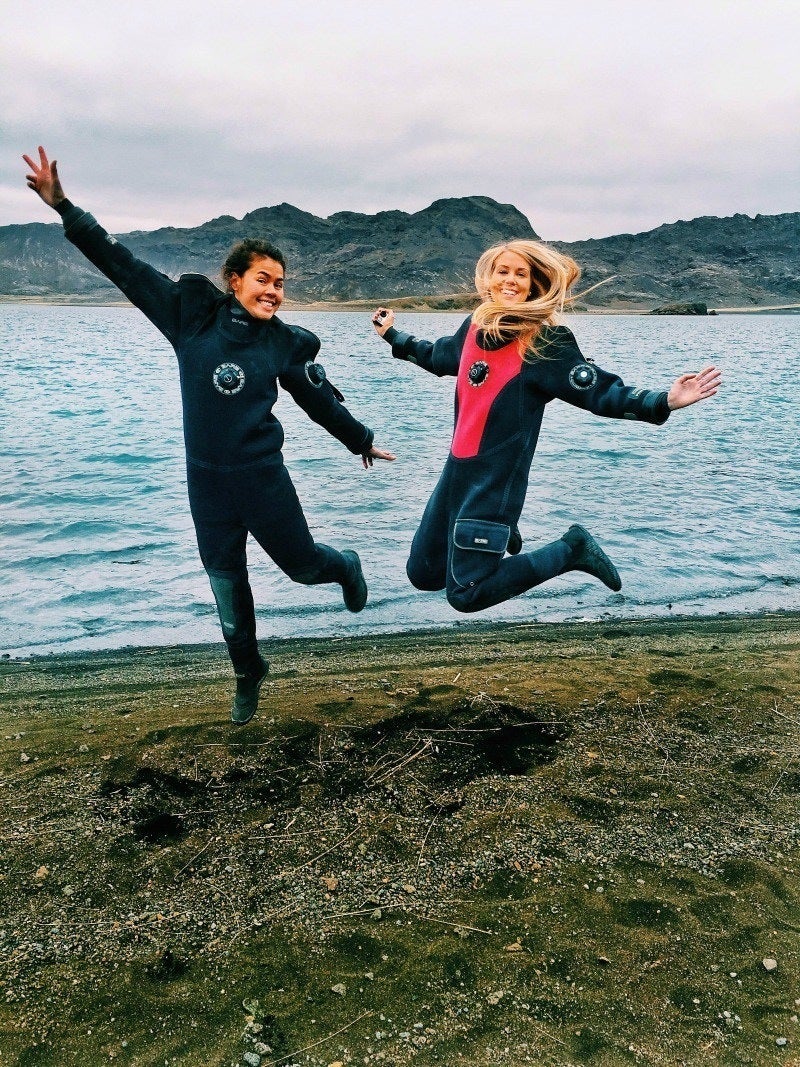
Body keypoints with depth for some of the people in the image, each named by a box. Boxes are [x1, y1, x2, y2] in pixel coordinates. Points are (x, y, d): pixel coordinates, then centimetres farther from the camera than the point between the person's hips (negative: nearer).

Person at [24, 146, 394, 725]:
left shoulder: (286, 344, -3)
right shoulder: (194, 315, -6)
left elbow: (321, 400, 11)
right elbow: (124, 264, -4)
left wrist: (362, 441, 21)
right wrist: (63, 207, -7)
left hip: (263, 476, -1)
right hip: (206, 481, 1)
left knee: (303, 564, 9)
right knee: (227, 584, 13)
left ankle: (345, 565, 46)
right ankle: (248, 673, 35)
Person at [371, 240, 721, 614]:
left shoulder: (545, 342, -13)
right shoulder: (474, 328, 5)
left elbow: (600, 392, -16)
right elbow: (436, 357, 26)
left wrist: (665, 402, -29)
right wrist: (391, 335, 36)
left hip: (497, 479, -6)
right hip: (456, 469, 7)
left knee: (466, 594, -7)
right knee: (422, 573, 16)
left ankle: (571, 549, 8)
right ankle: (494, 535, 39)